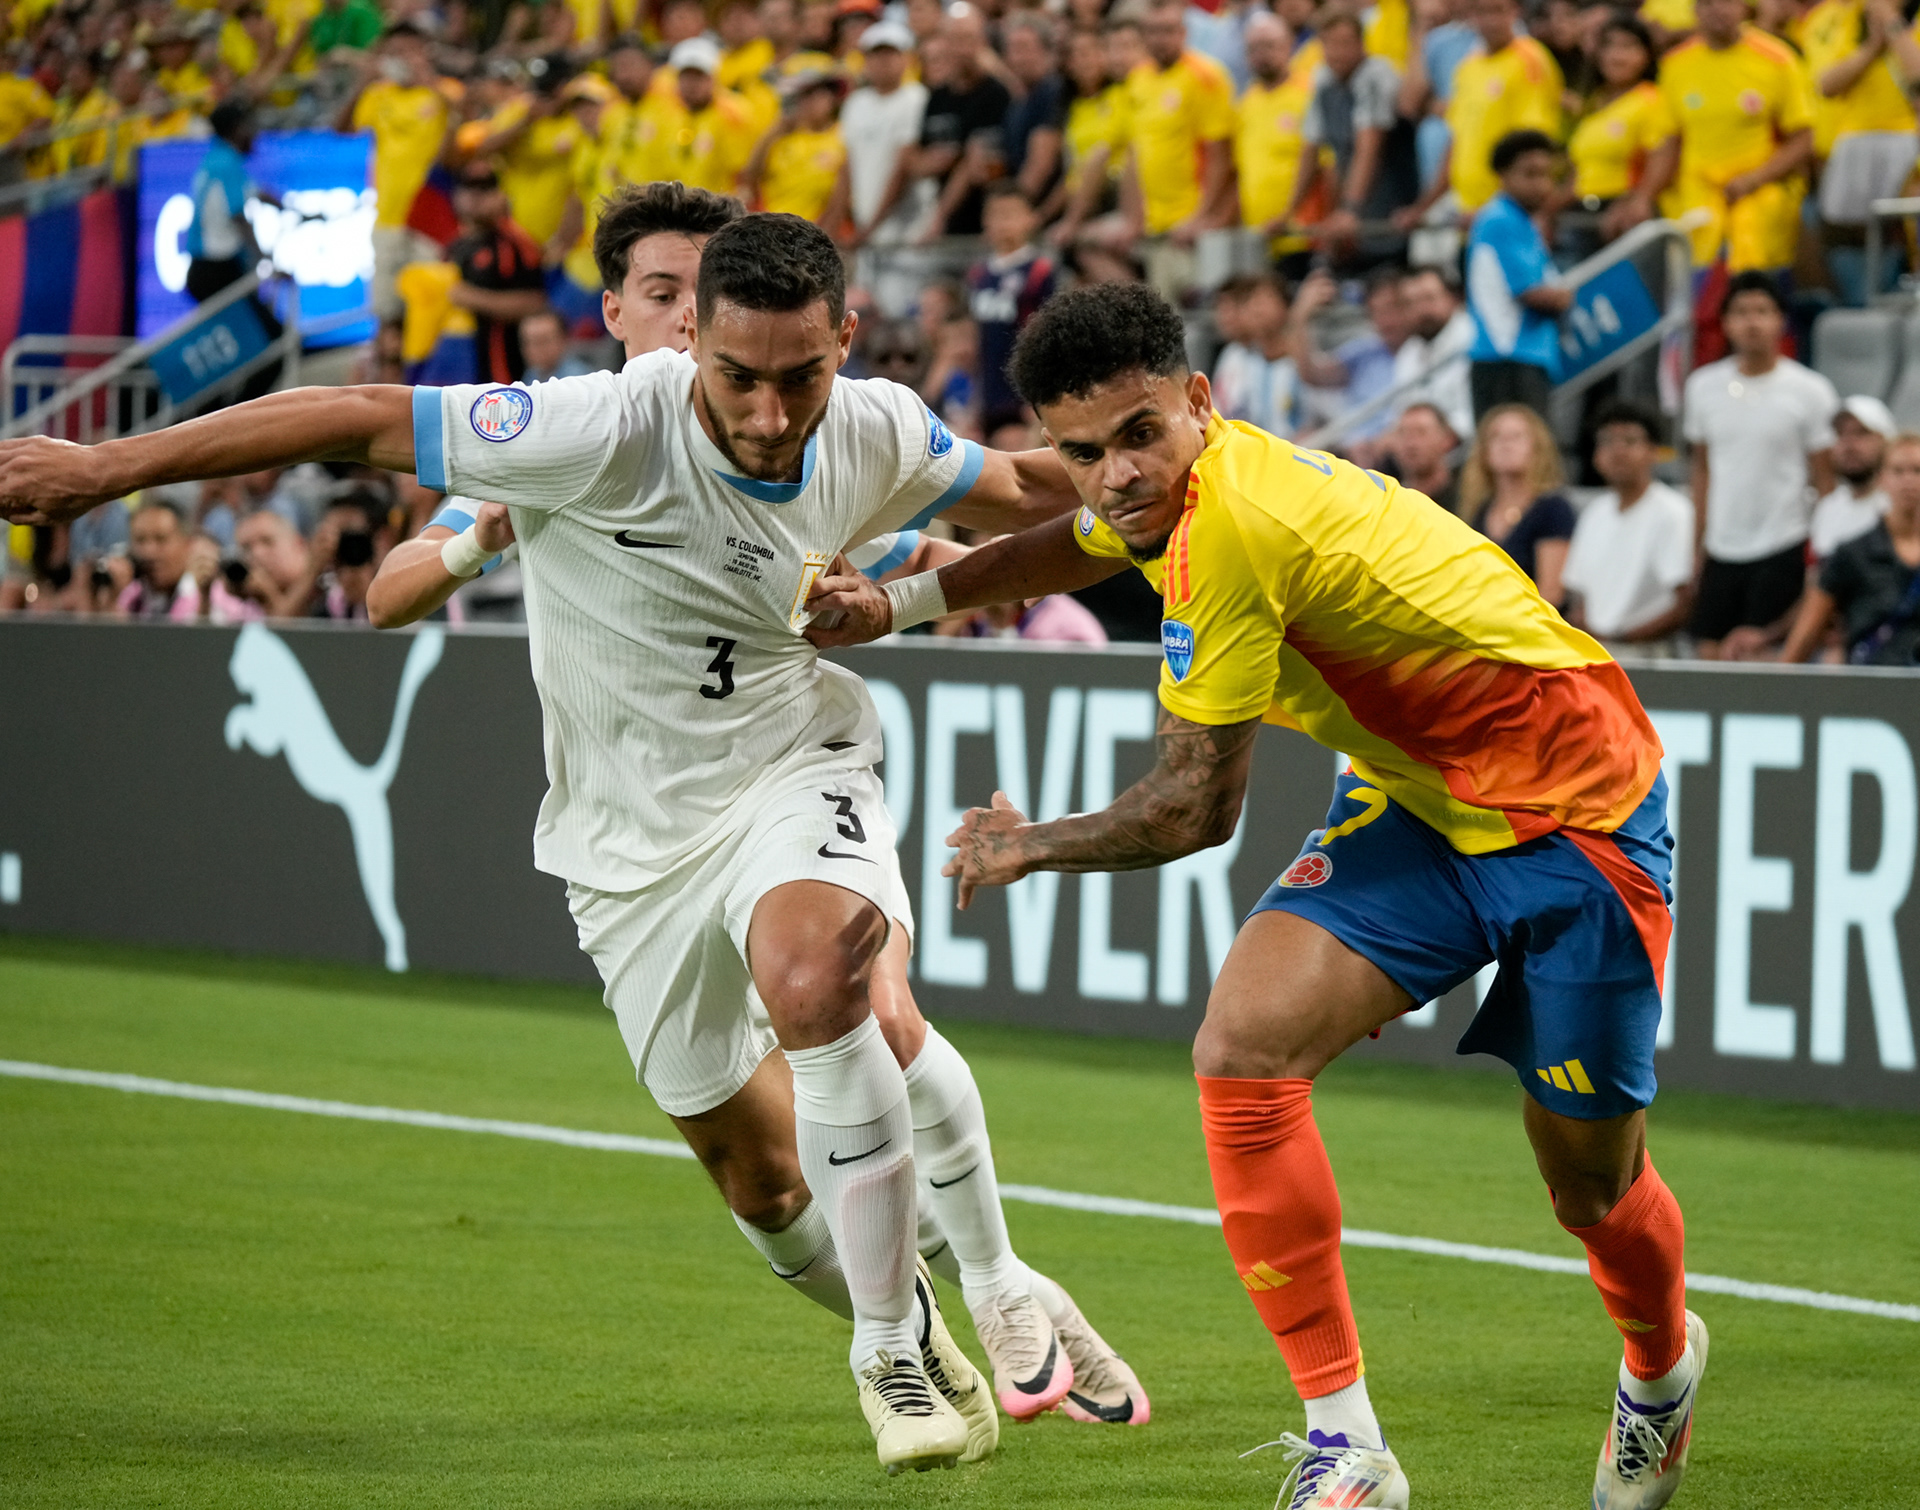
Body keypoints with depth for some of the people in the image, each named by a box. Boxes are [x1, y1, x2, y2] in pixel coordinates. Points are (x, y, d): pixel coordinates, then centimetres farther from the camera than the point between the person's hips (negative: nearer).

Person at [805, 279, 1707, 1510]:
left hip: (1574, 813, -8)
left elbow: (1197, 808, -23)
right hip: (1416, 796, 8)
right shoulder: (1161, 492, -5)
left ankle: (1663, 1368, 40)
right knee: (1246, 1050, -15)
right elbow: (1088, 541, 25)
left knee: (1594, 1188, 2)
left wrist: (1032, 847, -6)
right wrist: (902, 602, 21)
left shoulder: (1229, 526, -31)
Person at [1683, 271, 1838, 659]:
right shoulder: (1704, 386, 7)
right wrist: (1697, 547, 12)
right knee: (1710, 652, 2)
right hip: (1720, 553, 4)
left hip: (1781, 553, -4)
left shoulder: (1809, 391, -4)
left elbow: (1824, 481, 0)